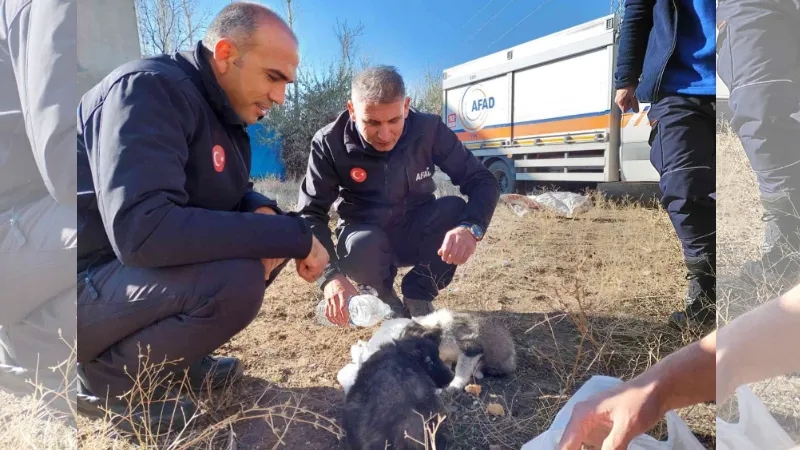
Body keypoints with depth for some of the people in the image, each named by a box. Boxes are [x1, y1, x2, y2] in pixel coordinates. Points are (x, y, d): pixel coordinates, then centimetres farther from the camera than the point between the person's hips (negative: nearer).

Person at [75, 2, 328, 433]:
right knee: (235, 281, -30)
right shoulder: (150, 89, -21)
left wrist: (267, 216, -12)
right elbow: (141, 230, -34)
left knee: (265, 249, 2)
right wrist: (292, 234, -30)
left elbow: (234, 197, 14)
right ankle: (106, 374, -4)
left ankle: (172, 353, 8)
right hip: (87, 283, -8)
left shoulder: (222, 107, 6)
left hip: (133, 269, 9)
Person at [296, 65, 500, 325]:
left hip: (417, 234, 2)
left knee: (455, 209, -29)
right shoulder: (329, 144, -20)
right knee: (362, 247, -36)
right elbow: (310, 215, -21)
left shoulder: (429, 129, -17)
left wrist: (471, 227, -39)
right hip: (366, 240, -1)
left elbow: (483, 182, -17)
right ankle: (383, 297, 0)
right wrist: (332, 275, -39)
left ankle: (418, 295, -6)